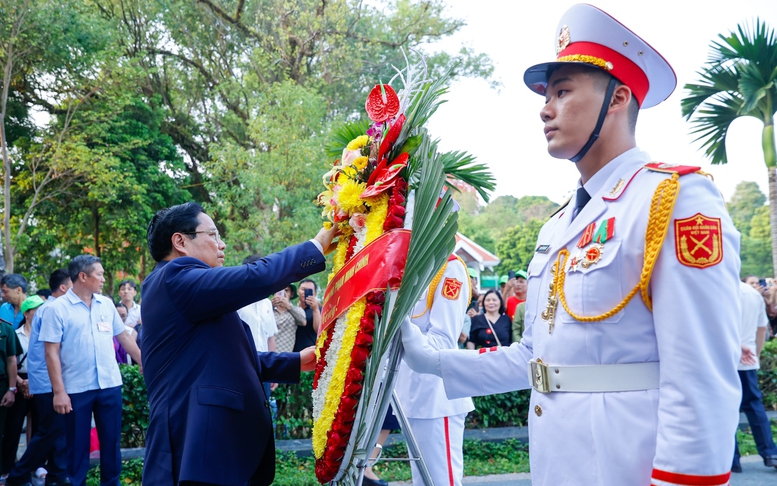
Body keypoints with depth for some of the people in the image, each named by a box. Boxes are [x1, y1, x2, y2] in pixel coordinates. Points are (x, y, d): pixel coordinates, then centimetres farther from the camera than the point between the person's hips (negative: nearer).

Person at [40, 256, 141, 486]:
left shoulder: (107, 304, 7)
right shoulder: (57, 308, -7)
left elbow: (124, 337, 15)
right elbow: (51, 352, -9)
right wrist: (59, 391, -13)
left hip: (110, 384, 4)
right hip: (76, 389, -4)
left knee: (111, 442, 11)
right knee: (77, 446, 7)